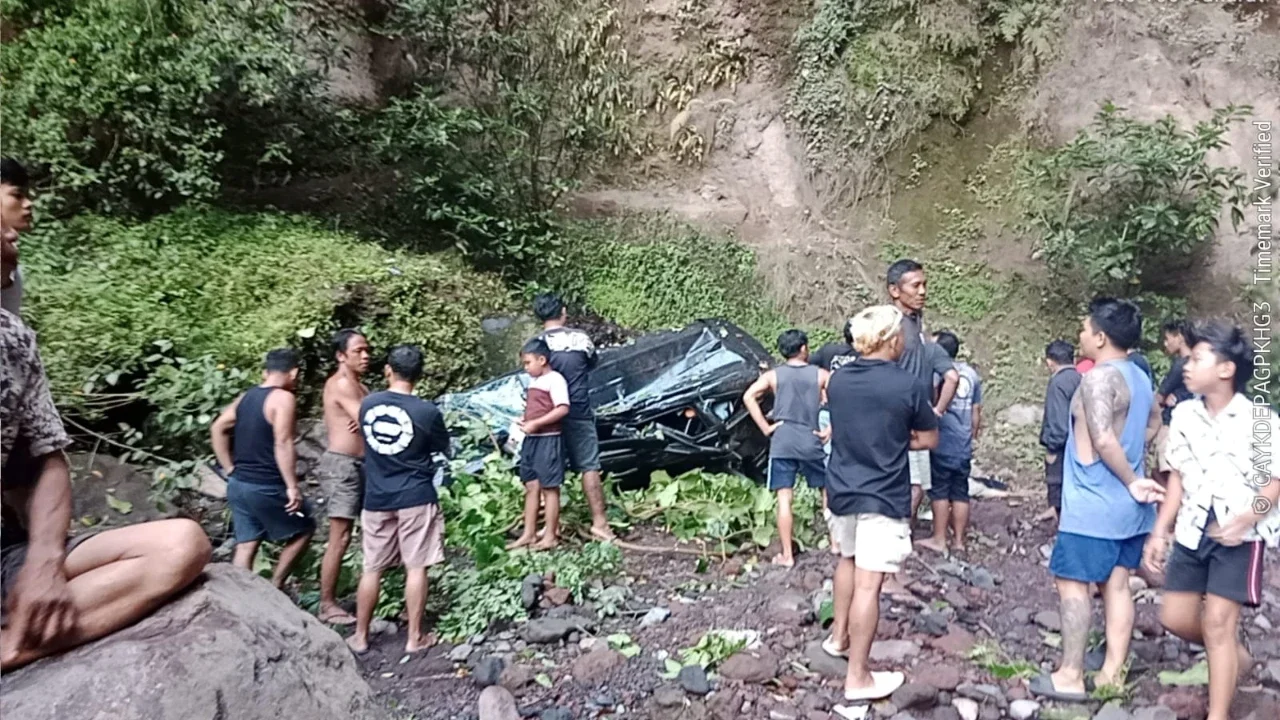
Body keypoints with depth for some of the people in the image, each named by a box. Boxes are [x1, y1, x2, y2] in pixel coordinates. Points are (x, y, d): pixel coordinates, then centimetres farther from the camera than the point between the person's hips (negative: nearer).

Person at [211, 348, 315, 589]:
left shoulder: (246, 396, 11)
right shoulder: (283, 398, -13)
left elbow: (218, 429, 13)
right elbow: (282, 444, -21)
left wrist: (230, 469, 14)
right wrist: (293, 486, -20)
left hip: (238, 484, 7)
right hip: (266, 487, -7)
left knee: (245, 546, 10)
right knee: (304, 529, 11)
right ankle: (274, 586, 10)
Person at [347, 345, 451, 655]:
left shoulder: (367, 404, -1)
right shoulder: (427, 411, -12)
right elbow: (443, 448, 5)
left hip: (376, 499, 4)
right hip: (416, 498, -3)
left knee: (372, 568, 13)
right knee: (416, 567, 5)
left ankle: (360, 636, 23)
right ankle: (415, 637, 12)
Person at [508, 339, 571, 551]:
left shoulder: (554, 379, -12)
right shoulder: (534, 382, 17)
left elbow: (563, 409, -22)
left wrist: (535, 423, -22)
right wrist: (525, 420, 10)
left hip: (548, 440, -9)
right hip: (531, 440, 9)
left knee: (549, 488, -2)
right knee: (531, 487, 12)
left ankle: (550, 536, 5)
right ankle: (529, 534, 18)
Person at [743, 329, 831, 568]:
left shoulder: (773, 375, 5)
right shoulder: (820, 374, 4)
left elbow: (748, 397, -9)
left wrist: (765, 428, -5)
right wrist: (831, 428, 0)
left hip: (782, 443, 0)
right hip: (812, 441, 1)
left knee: (784, 499, 0)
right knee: (827, 491, 20)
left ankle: (787, 555, 1)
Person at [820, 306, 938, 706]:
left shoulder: (837, 380, 1)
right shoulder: (908, 385, -14)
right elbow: (930, 440, -1)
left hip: (841, 490, 6)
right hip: (882, 498, -6)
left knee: (848, 561, 27)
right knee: (868, 584, -3)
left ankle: (839, 637, 39)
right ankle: (857, 677, 3)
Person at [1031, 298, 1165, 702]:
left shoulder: (1099, 378, -19)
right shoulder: (1138, 377, 11)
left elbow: (1104, 439, -29)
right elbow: (1153, 421, 28)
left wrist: (1132, 482, -17)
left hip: (1093, 504, -9)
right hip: (1128, 505, 9)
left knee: (1072, 583, -1)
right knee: (1117, 584, 12)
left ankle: (1070, 677, 4)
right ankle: (1112, 673, 19)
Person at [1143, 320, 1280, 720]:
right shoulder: (1184, 415, 1)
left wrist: (1247, 519, -25)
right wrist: (1160, 531, 5)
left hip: (1239, 536, -5)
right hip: (1192, 530, 6)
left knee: (1218, 622, -8)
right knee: (1175, 617, 8)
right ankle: (1236, 657, 38)